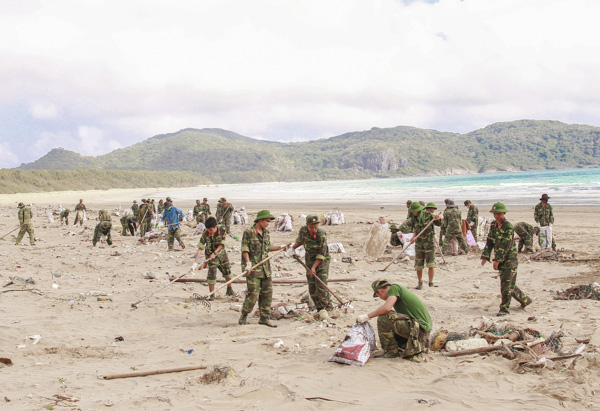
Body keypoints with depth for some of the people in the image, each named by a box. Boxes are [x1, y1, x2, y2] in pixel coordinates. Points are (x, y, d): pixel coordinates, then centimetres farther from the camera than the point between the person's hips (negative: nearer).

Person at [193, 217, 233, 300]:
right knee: (212, 275, -11)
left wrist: (214, 253, -27)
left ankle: (229, 290, 37)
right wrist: (195, 263, -31)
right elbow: (200, 249, -25)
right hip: (211, 256, -3)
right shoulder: (205, 235, -23)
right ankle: (212, 295, 1)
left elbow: (221, 245, -14)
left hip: (221, 253, 3)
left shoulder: (222, 231, -18)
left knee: (227, 271, 14)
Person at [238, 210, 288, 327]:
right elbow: (245, 249, -10)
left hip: (265, 268, 7)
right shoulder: (248, 232, -7)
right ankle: (244, 316, 10)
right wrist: (248, 262, -21)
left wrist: (280, 247, 24)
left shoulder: (266, 233, 13)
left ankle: (264, 318, 16)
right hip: (253, 268, -7)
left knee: (267, 293, 7)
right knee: (253, 294, -8)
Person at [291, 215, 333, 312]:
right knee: (312, 287, 2)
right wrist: (292, 248, 4)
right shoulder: (302, 230, -9)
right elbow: (299, 241, 15)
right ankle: (319, 308, 12)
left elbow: (321, 254, -20)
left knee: (321, 286, -14)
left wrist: (314, 267, -22)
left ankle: (328, 308, -4)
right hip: (309, 259, 5)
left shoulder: (321, 235, -25)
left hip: (322, 260, -5)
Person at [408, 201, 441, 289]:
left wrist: (437, 219, -20)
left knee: (431, 264, -7)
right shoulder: (414, 218, 0)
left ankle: (431, 283, 4)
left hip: (429, 242, -3)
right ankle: (420, 283, 20)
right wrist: (413, 237, -10)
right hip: (419, 243, 3)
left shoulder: (428, 215, -10)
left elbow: (438, 224, 2)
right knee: (418, 265, 4)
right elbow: (415, 230, 9)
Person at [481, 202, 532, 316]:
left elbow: (506, 245, -20)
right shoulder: (493, 226, 8)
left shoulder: (508, 227, -15)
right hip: (501, 261, 8)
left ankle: (505, 308, 1)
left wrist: (497, 260, -22)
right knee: (510, 285, 15)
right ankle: (525, 300, 33)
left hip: (509, 259, -8)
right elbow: (489, 242, 9)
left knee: (506, 285, -7)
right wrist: (485, 257, -2)